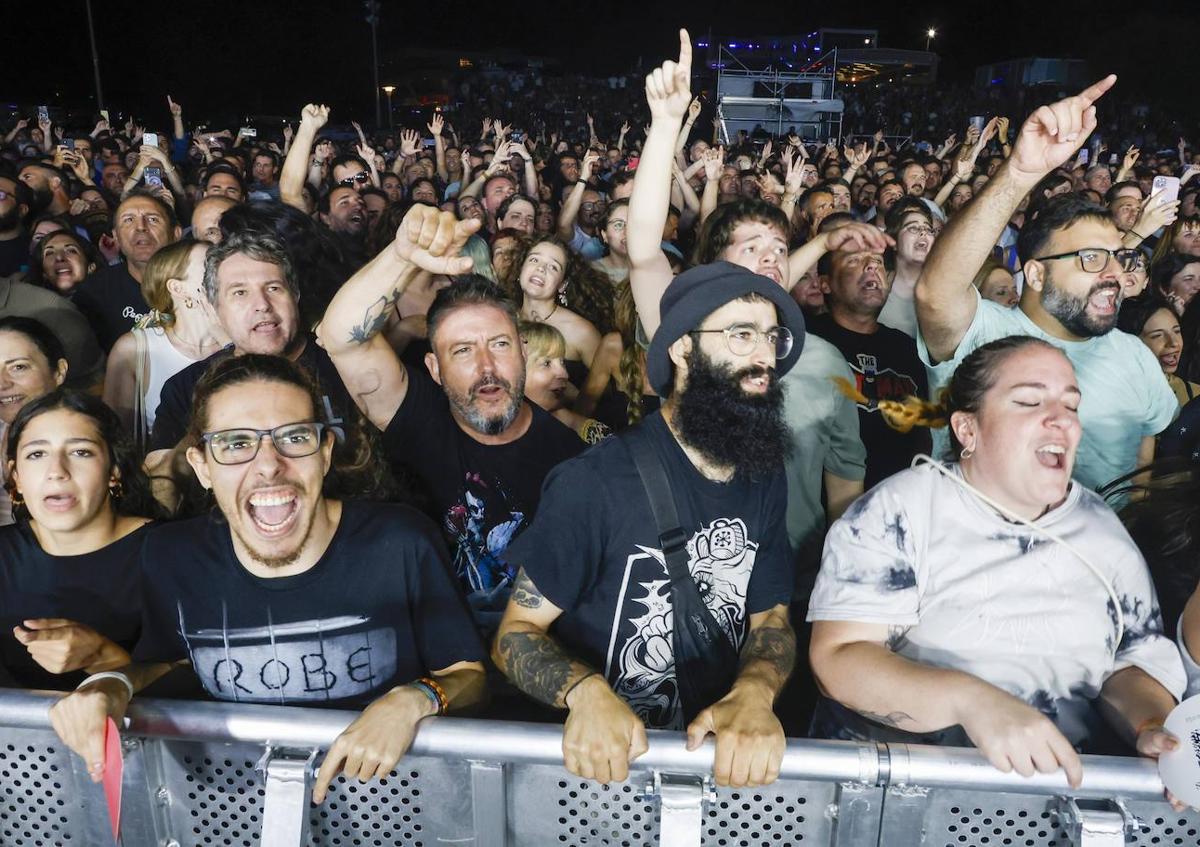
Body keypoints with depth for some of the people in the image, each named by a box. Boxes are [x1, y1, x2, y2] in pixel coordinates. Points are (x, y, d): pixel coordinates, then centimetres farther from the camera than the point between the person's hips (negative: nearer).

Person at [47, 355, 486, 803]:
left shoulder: (400, 543, -17)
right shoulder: (171, 555, -8)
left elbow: (469, 673, -5)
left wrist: (414, 700, -25)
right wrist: (113, 685, -8)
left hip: (383, 784, 0)